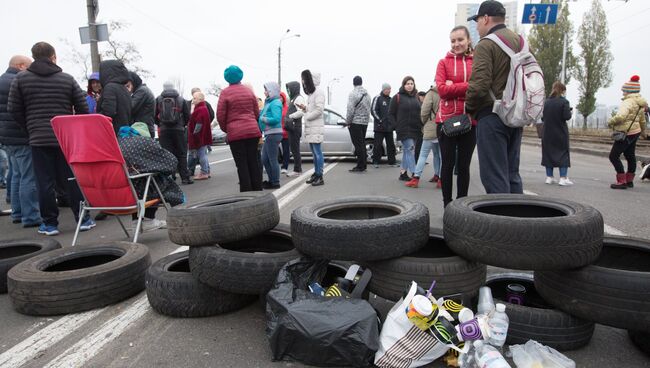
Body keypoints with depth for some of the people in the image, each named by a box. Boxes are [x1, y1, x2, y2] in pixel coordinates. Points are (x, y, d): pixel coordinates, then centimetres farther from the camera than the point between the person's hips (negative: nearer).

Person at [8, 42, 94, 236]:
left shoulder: (20, 79, 4)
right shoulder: (67, 79, 4)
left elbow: (14, 109, 2)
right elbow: (82, 108, 2)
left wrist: (31, 128, 13)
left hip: (39, 139, 0)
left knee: (45, 182, 4)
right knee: (73, 179, 6)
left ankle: (49, 223, 10)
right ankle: (83, 219, 9)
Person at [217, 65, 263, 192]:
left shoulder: (225, 92, -3)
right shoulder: (249, 91, 9)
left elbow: (220, 115, -5)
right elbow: (257, 112, 12)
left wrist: (225, 129, 11)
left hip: (235, 133, -4)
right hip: (253, 130, 4)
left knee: (242, 164, 1)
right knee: (254, 162, 9)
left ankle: (246, 192, 3)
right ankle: (257, 190, 15)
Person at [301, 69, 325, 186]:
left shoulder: (318, 92, -9)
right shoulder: (310, 92, 19)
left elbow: (319, 110, -17)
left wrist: (306, 117, -10)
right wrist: (304, 108, 8)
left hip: (316, 128, -9)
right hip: (310, 128, 9)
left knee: (317, 152, -7)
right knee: (314, 152, 12)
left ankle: (320, 176, -4)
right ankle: (316, 174, 19)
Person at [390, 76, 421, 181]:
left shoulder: (416, 97, 15)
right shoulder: (397, 97, -2)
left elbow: (420, 112, 19)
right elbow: (391, 113, -1)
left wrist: (420, 126, 7)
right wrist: (396, 126, -10)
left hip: (415, 129, 6)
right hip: (404, 130, -6)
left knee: (407, 151, 11)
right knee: (410, 150, -14)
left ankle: (403, 173, 19)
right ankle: (414, 174, -17)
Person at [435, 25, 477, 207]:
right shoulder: (444, 62, 4)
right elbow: (442, 89, -7)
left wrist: (454, 87, -12)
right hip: (447, 120, -1)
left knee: (464, 165, 8)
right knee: (448, 164, 4)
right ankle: (447, 205, 14)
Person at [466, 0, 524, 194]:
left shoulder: (486, 44, -9)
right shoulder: (521, 41, 15)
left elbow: (479, 85, -19)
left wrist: (469, 107, -2)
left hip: (492, 115, -8)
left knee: (494, 176, -5)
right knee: (512, 173, 15)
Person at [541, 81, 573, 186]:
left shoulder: (546, 102, 1)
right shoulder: (564, 101, -11)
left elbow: (542, 116, 2)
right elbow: (567, 116, -16)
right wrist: (569, 111, 3)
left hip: (547, 132, 4)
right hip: (560, 132, -3)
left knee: (548, 153, 10)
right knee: (563, 153, 5)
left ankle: (549, 177, 13)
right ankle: (563, 178, 1)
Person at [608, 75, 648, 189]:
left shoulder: (628, 102, -20)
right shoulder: (640, 103, 11)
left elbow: (621, 116, -36)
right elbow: (642, 120, 22)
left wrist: (610, 122, -17)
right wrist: (643, 131, 36)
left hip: (626, 134, -10)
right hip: (635, 132, 10)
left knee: (614, 156, -6)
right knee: (630, 156, 18)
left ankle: (622, 181, -5)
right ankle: (629, 180, 29)